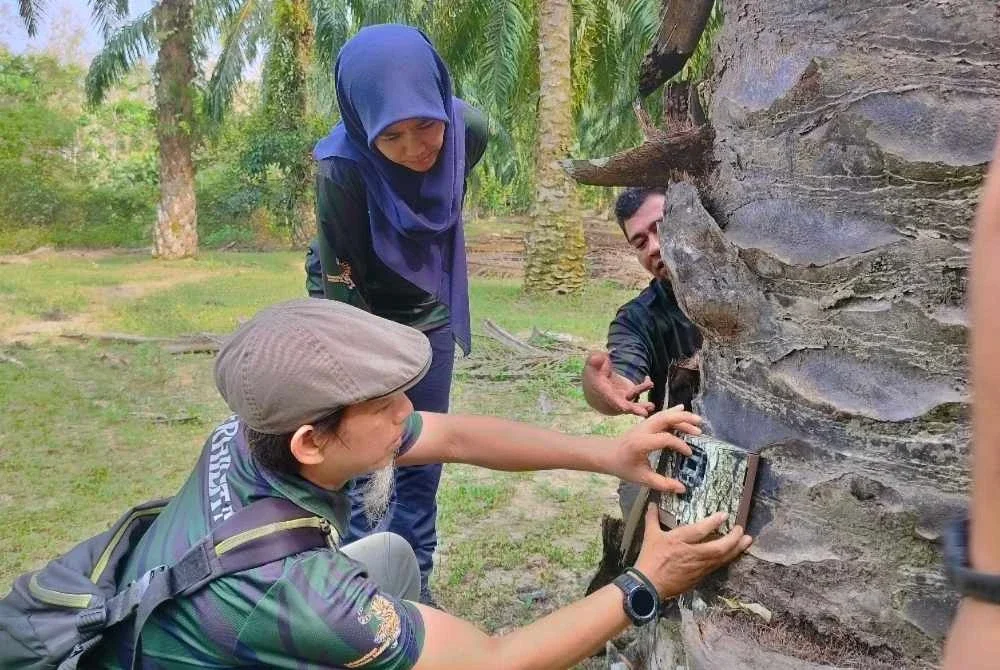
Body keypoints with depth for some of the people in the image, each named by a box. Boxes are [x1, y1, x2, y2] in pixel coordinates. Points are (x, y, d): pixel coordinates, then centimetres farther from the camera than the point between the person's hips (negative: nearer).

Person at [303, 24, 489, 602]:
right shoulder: (340, 166, -34)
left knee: (424, 460, 9)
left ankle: (413, 587, 26)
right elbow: (342, 288, -24)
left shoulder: (469, 130, -22)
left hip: (427, 312, 4)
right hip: (354, 307, -3)